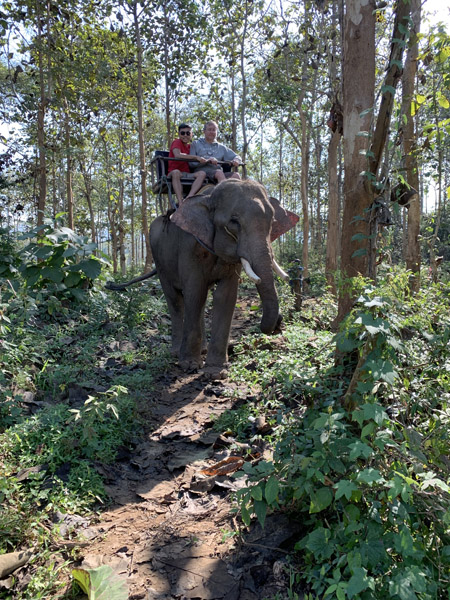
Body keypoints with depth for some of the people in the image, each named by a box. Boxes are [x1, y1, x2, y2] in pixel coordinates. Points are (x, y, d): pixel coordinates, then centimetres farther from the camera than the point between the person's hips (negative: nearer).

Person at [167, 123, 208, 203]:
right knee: (176, 172, -39)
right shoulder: (177, 142, 3)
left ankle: (189, 197, -41)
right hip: (174, 174, -5)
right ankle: (181, 203, -46)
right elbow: (177, 155, -18)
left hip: (188, 175, 5)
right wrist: (196, 157, -19)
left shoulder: (190, 146, 21)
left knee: (202, 173, -22)